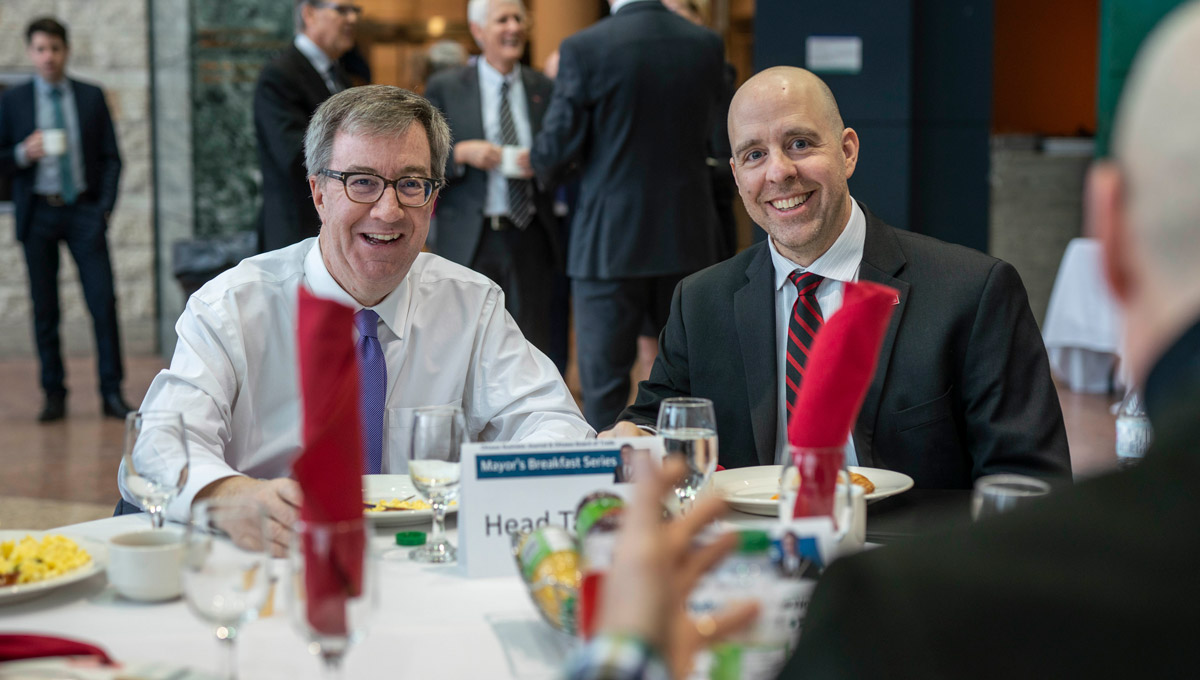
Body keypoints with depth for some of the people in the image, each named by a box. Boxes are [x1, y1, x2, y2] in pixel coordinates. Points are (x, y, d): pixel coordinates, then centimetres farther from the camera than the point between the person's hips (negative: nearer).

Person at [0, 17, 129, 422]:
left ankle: (112, 393, -3)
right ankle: (54, 395, 10)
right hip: (38, 213, 0)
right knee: (44, 309, 2)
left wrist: (105, 206, -1)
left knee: (104, 302, -8)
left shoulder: (92, 97, 9)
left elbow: (110, 157, 9)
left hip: (84, 210, 0)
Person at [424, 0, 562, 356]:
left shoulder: (545, 89, 10)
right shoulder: (444, 89, 3)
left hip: (530, 239, 2)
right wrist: (460, 153, -16)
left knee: (532, 349, 3)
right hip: (468, 242, -2)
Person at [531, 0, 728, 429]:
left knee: (603, 382, 4)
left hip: (610, 241, -4)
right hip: (688, 237, 4)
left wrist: (544, 170, 14)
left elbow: (555, 150, -9)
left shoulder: (584, 49, -12)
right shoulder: (708, 46, 1)